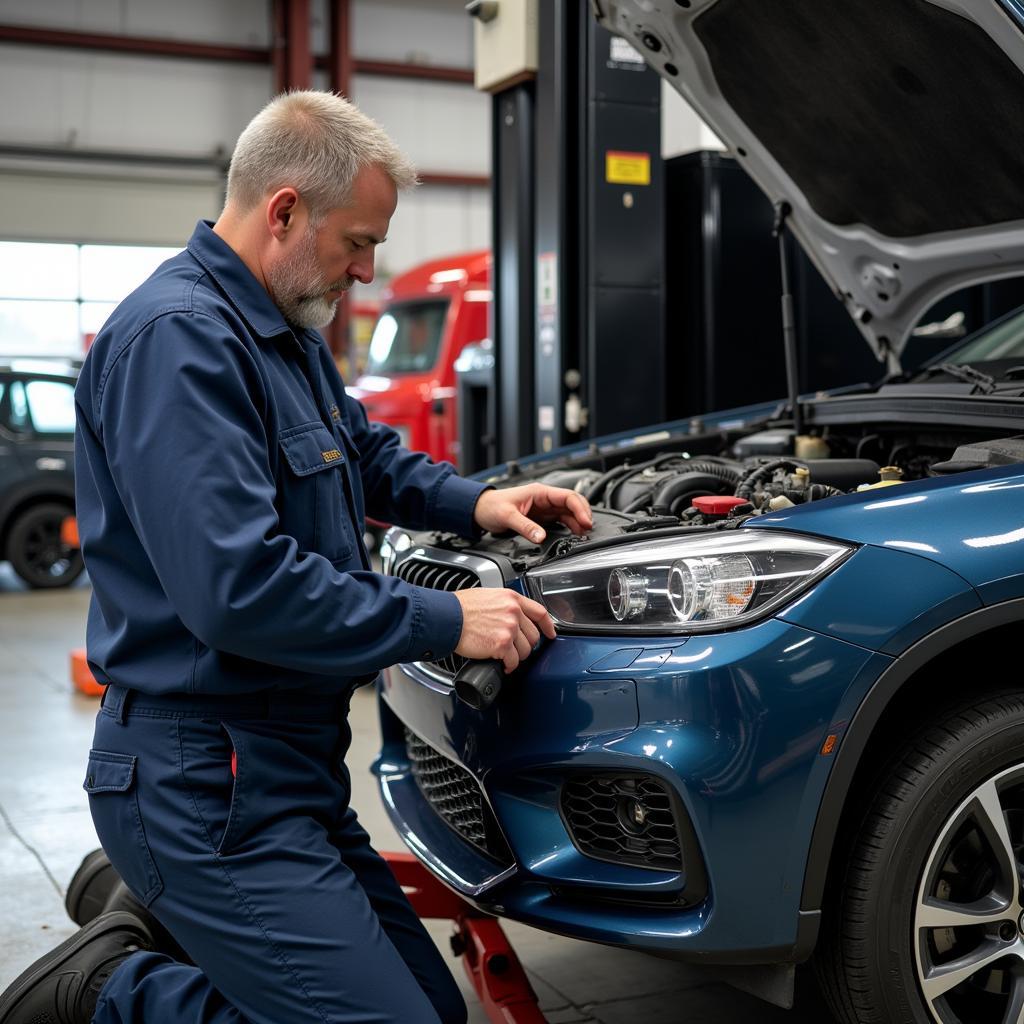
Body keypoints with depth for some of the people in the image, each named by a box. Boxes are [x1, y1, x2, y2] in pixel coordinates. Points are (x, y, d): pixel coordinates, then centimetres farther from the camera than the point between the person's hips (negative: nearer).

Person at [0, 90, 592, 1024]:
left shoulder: (286, 336, 14)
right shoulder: (177, 338, -20)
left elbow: (370, 455, 31)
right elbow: (238, 589, -28)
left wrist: (476, 503, 12)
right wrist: (444, 622, -20)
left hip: (283, 766, 10)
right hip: (203, 781, -10)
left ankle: (156, 922, 18)